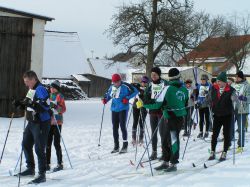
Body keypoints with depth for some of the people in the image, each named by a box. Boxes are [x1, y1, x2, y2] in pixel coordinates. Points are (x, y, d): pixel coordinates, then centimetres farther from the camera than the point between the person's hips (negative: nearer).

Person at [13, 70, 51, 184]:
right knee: (26, 144, 18)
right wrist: (21, 103, 6)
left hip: (41, 123, -10)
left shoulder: (40, 89, -18)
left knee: (39, 149, -7)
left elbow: (45, 105, -27)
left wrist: (31, 104, -33)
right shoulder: (31, 89, 12)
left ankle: (42, 174, 1)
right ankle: (30, 169, 32)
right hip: (31, 122, 10)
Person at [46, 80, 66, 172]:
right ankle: (47, 164, 10)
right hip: (49, 122, 6)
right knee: (48, 143, 5)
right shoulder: (49, 96, 15)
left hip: (57, 122, -6)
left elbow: (63, 109, -13)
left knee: (56, 143, -5)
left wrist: (55, 107, -27)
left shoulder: (59, 96, -4)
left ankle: (60, 164, 3)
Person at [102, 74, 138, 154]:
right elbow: (108, 94, 23)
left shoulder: (125, 86, -10)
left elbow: (135, 91, -9)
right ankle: (116, 146, 18)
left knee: (122, 126, -7)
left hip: (123, 109, -6)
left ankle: (125, 146, 2)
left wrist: (127, 98, -18)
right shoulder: (112, 87, 7)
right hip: (114, 109, 6)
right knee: (115, 127, 8)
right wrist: (105, 99, 2)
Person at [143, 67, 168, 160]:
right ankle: (154, 152, 17)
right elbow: (146, 97, 11)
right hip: (152, 111, 5)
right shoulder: (150, 84, 10)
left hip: (162, 111, -5)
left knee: (162, 131, -7)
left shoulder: (164, 83, -4)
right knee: (153, 132, 9)